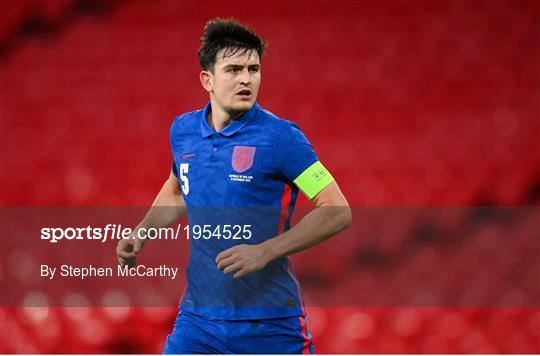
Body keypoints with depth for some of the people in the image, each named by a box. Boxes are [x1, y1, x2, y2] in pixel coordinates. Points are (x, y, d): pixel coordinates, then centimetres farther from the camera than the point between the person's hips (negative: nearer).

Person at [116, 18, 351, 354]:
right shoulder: (183, 130, 6)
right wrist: (140, 234, 12)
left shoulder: (281, 136, -11)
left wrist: (265, 251, -23)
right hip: (198, 318, 4)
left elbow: (338, 211, -15)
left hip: (270, 323, -4)